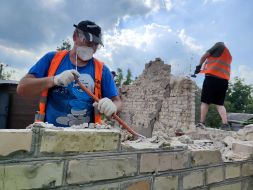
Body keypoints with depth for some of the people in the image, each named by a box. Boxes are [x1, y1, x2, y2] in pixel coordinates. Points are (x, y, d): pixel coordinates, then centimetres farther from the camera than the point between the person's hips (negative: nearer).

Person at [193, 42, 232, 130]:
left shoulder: (220, 45, 11)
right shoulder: (229, 55, 31)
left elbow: (205, 56, 6)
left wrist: (199, 66, 20)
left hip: (212, 77, -6)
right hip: (224, 80, 6)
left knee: (205, 101, -3)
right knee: (220, 104, 7)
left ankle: (201, 123, -6)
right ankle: (225, 124, -6)